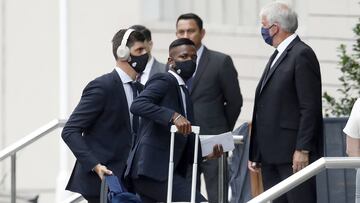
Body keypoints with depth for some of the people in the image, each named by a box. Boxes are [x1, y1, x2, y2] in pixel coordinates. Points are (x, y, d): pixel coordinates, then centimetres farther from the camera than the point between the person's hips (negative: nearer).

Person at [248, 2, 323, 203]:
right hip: (271, 153, 9)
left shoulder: (302, 55, -10)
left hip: (294, 155, -9)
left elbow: (310, 107, -16)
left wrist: (302, 150, -19)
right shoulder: (277, 56, 19)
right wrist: (255, 154, 17)